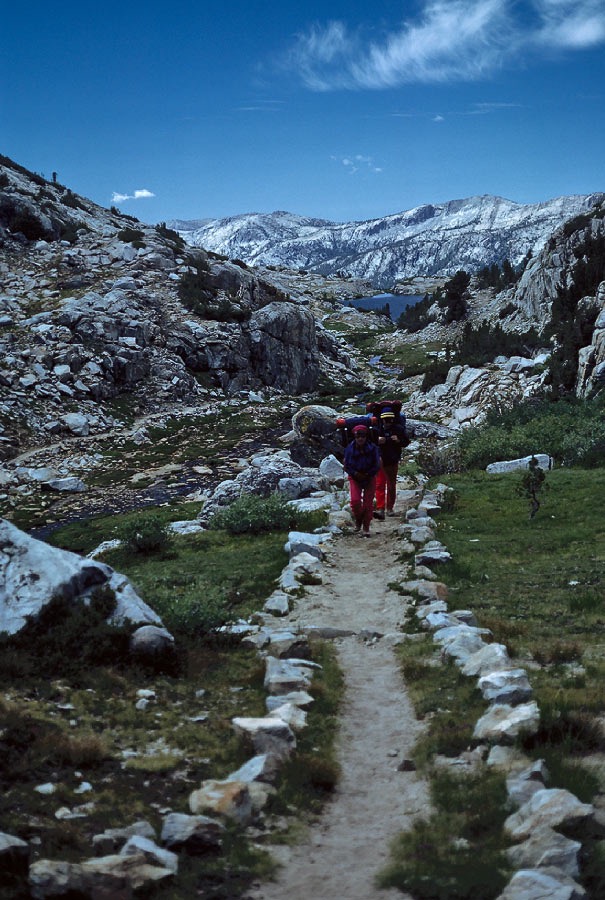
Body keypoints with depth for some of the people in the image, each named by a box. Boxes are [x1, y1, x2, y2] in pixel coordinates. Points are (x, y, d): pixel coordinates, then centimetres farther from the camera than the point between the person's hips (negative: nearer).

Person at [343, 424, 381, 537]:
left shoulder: (373, 448, -13)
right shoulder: (350, 449, -10)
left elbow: (376, 466, -8)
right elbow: (347, 466, -4)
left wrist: (367, 475, -16)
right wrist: (356, 474, -17)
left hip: (370, 478, 0)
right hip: (355, 478, 0)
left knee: (368, 503, -1)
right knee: (355, 500, -15)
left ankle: (366, 528, 11)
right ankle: (358, 521, 13)